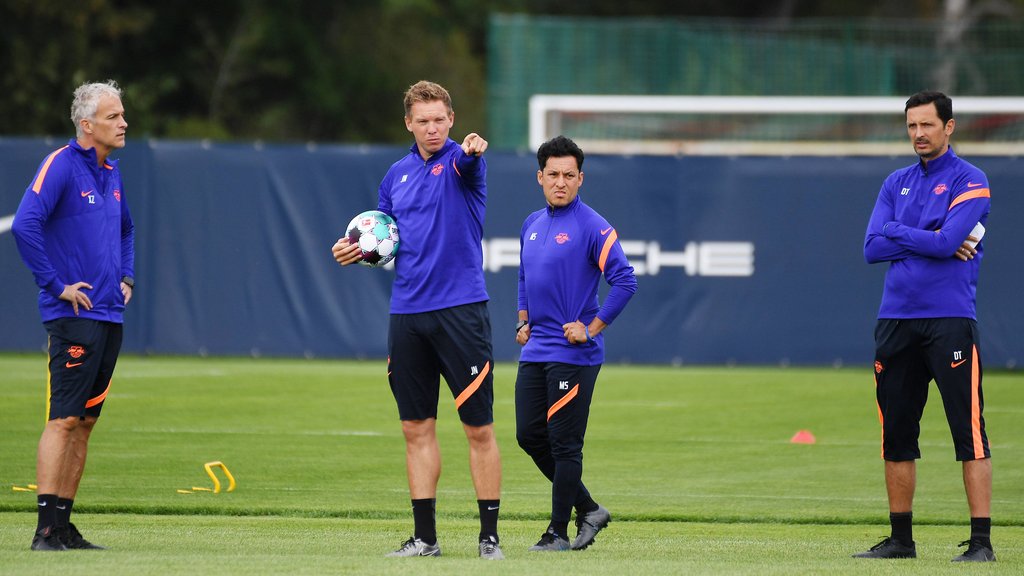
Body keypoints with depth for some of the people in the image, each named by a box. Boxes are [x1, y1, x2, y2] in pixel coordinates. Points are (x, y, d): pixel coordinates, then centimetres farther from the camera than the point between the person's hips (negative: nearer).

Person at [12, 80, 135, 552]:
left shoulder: (110, 173, 16)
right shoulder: (61, 166, -10)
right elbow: (25, 225, -21)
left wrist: (127, 278, 19)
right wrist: (56, 285, -18)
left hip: (109, 315, 8)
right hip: (74, 316, -8)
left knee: (85, 422, 9)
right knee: (63, 419, -12)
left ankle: (64, 526, 13)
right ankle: (46, 528, -13)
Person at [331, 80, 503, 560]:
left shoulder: (459, 161, -3)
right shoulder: (398, 174, 14)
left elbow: (469, 163, -29)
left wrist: (474, 149, -52)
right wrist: (356, 250, 2)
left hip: (460, 310, -5)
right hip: (407, 314, 5)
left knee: (479, 427, -2)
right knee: (416, 428, 6)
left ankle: (490, 536, 3)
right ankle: (424, 537, 12)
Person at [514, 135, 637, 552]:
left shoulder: (592, 227, -10)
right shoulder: (532, 225, 13)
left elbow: (625, 281, -16)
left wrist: (592, 328, -16)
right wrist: (524, 321, 14)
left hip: (573, 354, -8)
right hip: (535, 352, 8)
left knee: (564, 445, -4)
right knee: (529, 435, 9)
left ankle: (559, 532, 5)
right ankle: (588, 509, 21)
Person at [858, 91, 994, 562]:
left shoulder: (968, 181, -1)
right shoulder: (897, 183, 16)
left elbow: (948, 241, -15)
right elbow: (873, 248, 4)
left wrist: (898, 232, -2)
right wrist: (930, 240, -6)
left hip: (950, 319, -6)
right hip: (896, 320, 6)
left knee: (969, 432, -9)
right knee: (897, 435, 9)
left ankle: (981, 541, -10)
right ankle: (901, 539, 17)